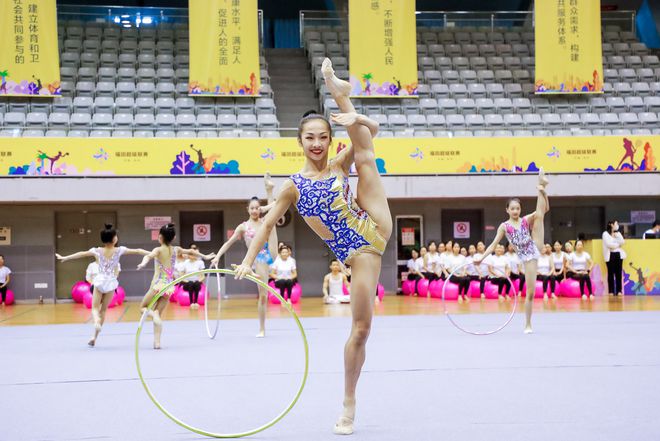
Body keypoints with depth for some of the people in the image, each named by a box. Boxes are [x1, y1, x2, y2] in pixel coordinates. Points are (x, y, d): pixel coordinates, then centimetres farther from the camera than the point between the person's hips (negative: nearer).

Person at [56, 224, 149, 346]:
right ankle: (94, 337, 10)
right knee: (103, 310, 11)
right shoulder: (119, 250, -8)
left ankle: (96, 323, -25)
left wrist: (64, 258, 6)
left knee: (95, 308, 10)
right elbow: (137, 251, -5)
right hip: (111, 283, 0)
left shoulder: (97, 251, -6)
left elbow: (81, 254, -1)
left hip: (99, 282, 0)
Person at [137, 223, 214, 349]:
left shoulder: (158, 250, -7)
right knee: (159, 314, 12)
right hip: (169, 286, 5)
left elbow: (149, 256, -30)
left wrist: (143, 263, -50)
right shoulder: (176, 249, 8)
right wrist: (204, 256, 42)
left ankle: (154, 314, -20)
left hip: (158, 285, -5)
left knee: (143, 307, 13)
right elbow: (191, 251, 26)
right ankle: (157, 342, 2)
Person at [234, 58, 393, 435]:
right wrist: (248, 260, -3)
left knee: (364, 152, 4)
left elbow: (372, 130, 5)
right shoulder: (294, 187, -1)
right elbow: (268, 224, 5)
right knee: (361, 326, -4)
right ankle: (349, 404, 9)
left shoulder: (341, 165, 5)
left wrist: (355, 119, -17)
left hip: (376, 229, 3)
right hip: (359, 252, -3)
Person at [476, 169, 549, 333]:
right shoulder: (504, 226, 3)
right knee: (530, 291, -2)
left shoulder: (526, 220, 8)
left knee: (539, 213, -1)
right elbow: (494, 244, 0)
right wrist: (481, 258, -11)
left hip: (536, 249, 2)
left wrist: (543, 193, -13)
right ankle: (528, 324, 7)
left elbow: (545, 209, 2)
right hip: (527, 257, -2)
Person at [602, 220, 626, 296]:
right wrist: (618, 245, -1)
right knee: (611, 273, -4)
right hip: (610, 255, -4)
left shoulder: (618, 233, 16)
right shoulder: (605, 234, -1)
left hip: (618, 254, 5)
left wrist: (617, 235, -4)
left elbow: (622, 242, 3)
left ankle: (619, 290, 1)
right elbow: (609, 244, -13)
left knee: (619, 273, -1)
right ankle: (611, 291, -2)